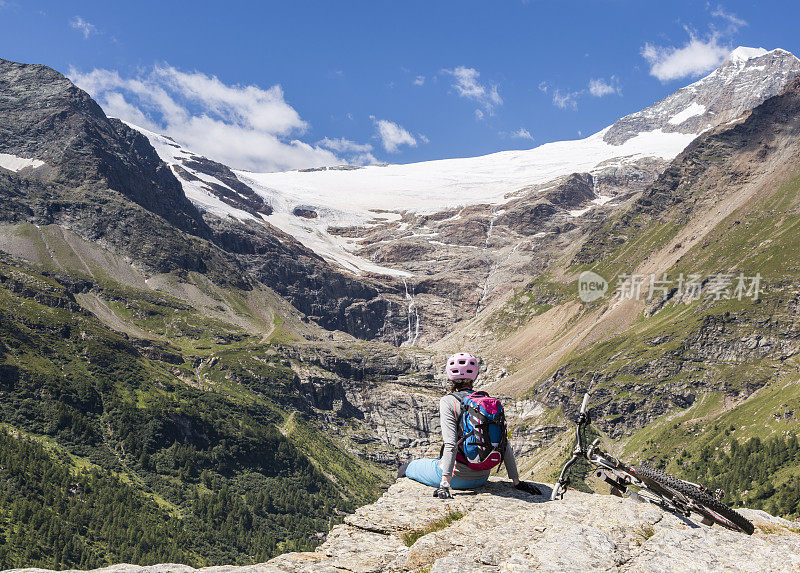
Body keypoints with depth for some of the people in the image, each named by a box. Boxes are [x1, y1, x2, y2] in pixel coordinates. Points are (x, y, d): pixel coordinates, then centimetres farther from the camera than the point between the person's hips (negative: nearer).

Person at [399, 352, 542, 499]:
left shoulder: (448, 402, -15)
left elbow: (451, 445, -25)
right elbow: (505, 444, -2)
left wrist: (445, 484, -28)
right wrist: (517, 481, 3)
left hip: (456, 477, -5)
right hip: (482, 479, 5)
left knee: (410, 466, 25)